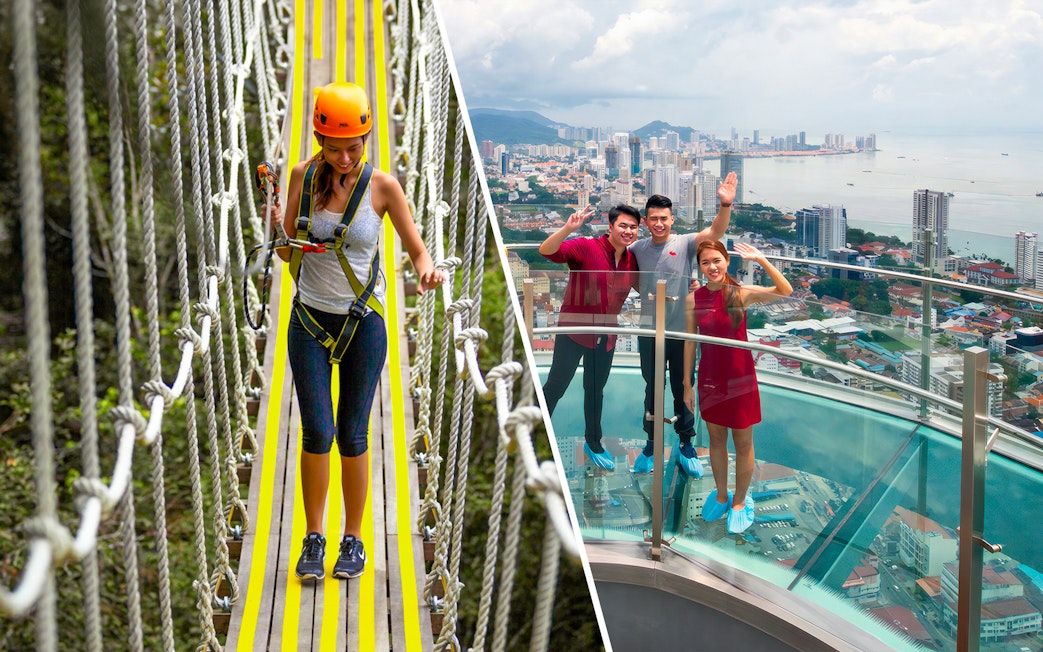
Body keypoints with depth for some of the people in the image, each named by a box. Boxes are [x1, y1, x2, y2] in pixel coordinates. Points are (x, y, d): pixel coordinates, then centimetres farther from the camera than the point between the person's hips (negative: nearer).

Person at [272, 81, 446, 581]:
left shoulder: (382, 185, -7)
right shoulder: (303, 176, -1)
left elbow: (416, 248, -2)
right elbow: (289, 254, 5)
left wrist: (426, 269, -25)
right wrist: (276, 227, -15)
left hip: (363, 322, -1)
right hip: (309, 320, 1)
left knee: (352, 435, 3)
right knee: (317, 431, -4)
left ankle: (353, 540, 19)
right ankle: (314, 540, 13)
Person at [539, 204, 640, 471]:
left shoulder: (632, 260, 2)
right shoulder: (586, 248, -16)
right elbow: (546, 251, -29)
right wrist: (568, 229, -45)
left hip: (606, 336, 5)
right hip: (575, 329, -5)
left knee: (596, 389, 19)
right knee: (556, 386, -1)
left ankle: (593, 442, 36)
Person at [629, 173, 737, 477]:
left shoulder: (685, 243, -5)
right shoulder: (638, 248, 2)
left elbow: (715, 231, -21)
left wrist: (726, 204, -39)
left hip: (682, 330, -2)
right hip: (649, 331, 2)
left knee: (683, 389, 9)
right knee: (653, 389, 13)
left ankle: (685, 444, 25)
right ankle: (652, 444, 27)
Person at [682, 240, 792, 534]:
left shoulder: (741, 293, -11)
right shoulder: (694, 299, -5)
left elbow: (785, 292, -24)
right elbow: (690, 343, 2)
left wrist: (761, 260, -33)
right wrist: (687, 384, 5)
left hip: (740, 379, -2)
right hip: (709, 379, 2)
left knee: (743, 443, 9)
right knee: (716, 439, 17)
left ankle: (740, 501, 29)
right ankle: (721, 494, 38)